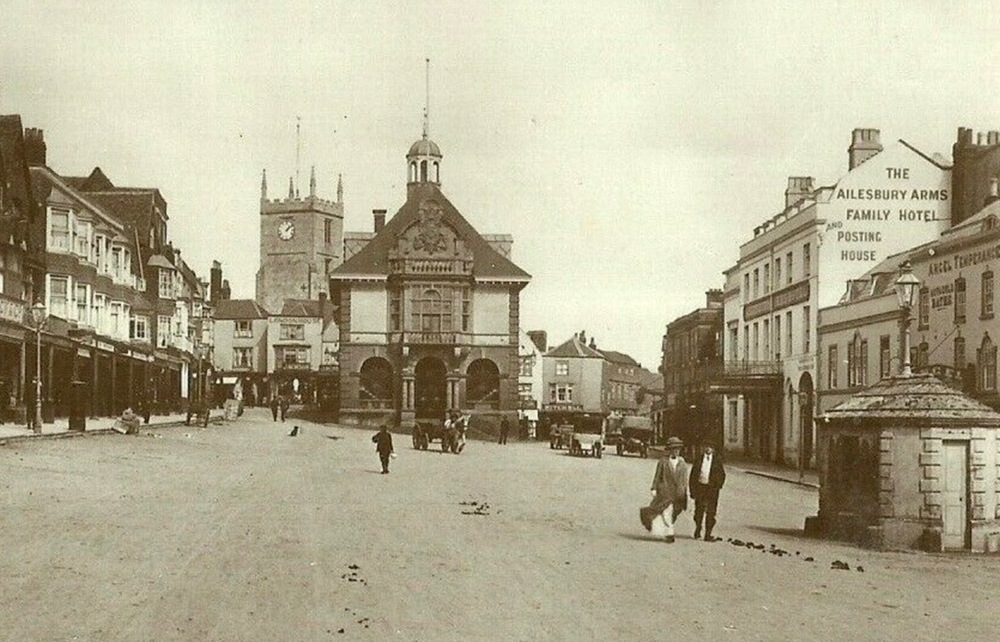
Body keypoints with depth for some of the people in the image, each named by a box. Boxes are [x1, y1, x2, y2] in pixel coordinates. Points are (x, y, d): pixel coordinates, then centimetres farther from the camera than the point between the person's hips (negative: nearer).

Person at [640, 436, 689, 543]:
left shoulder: (683, 463, 9)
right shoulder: (663, 462, 0)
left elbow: (684, 479, 12)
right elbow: (657, 476, 1)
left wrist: (685, 493, 10)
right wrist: (654, 488, -5)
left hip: (678, 493, 3)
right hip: (665, 492, -3)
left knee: (672, 514, 7)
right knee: (666, 513, -8)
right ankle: (669, 534, -1)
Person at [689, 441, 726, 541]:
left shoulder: (717, 460, 3)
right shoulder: (698, 459, 5)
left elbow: (722, 475, 6)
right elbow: (693, 474, 6)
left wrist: (718, 487, -5)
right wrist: (692, 490, 1)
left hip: (712, 488, -1)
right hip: (700, 486, 1)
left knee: (710, 512, -3)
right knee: (699, 511, 12)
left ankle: (708, 535, 3)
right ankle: (698, 528, 35)